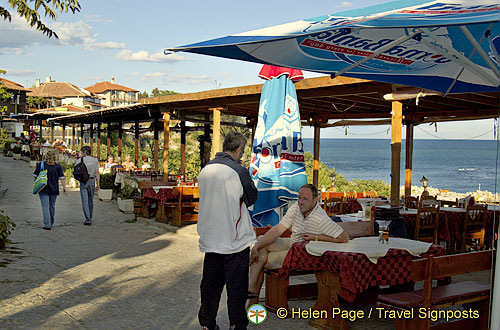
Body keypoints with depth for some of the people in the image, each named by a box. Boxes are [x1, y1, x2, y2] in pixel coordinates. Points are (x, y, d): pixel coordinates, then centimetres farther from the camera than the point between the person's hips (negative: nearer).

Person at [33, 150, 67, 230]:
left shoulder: (41, 164, -2)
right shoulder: (58, 166, 1)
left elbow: (35, 175, 3)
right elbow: (62, 178, -6)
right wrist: (64, 187, -6)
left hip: (43, 189, -2)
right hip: (54, 190, 2)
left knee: (45, 206, -4)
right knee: (52, 206, 15)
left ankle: (47, 225, -11)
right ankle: (51, 223, 29)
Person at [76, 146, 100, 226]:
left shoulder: (80, 160, -5)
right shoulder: (95, 160, 1)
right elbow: (97, 173, -1)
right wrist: (98, 184, 1)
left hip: (83, 181, -3)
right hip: (92, 181, 3)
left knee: (85, 201, -2)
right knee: (91, 200, 15)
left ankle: (88, 220, -8)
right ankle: (90, 218, 26)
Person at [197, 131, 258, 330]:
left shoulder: (205, 170, 3)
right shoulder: (239, 171, -16)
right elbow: (252, 198, -3)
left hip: (210, 238, 6)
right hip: (235, 239, -6)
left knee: (210, 284, 15)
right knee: (237, 286, 6)